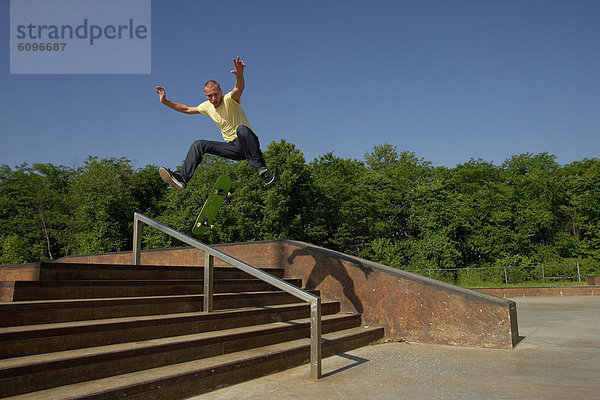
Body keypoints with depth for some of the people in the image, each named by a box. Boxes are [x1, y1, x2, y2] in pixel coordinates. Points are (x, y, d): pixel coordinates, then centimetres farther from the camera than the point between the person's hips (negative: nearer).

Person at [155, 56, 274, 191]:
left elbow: (239, 88, -34)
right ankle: (181, 177, -15)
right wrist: (165, 102, 12)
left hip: (248, 144, -6)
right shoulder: (207, 106, 8)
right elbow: (186, 109, 21)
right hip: (233, 147, 6)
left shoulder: (229, 99, -11)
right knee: (199, 145, -7)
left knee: (242, 129, -39)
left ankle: (261, 169, -41)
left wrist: (239, 74, -56)